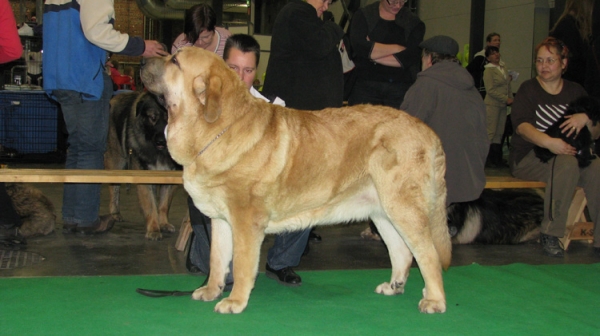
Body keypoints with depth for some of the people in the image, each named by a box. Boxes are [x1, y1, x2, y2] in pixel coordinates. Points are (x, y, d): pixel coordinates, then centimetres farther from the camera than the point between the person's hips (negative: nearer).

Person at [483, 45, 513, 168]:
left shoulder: (503, 68, 14)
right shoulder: (488, 70, -8)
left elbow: (508, 86, 20)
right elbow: (490, 90, -14)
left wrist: (510, 98, 5)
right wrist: (506, 99, -15)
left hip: (503, 105, 7)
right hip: (492, 104, -7)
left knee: (499, 132, 8)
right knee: (491, 131, -8)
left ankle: (496, 159, 13)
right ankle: (486, 159, -4)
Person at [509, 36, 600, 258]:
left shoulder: (575, 91, 15)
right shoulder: (528, 89, 5)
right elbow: (521, 125, -13)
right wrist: (548, 142, -32)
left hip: (571, 153, 3)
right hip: (528, 157, -3)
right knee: (567, 163, -35)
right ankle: (550, 234, -28)